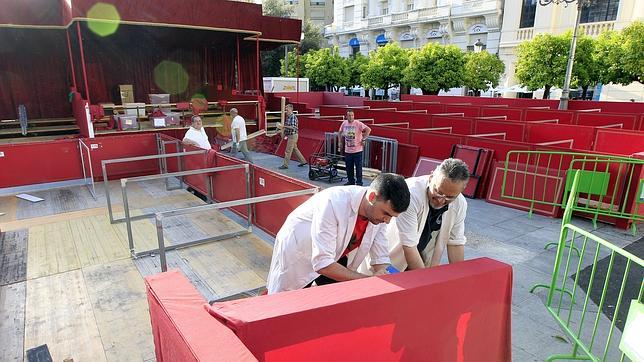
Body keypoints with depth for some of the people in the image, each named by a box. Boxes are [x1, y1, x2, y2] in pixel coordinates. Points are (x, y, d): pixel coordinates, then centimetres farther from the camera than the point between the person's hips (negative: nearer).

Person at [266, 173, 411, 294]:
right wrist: (367, 280, -37)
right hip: (297, 254, -5)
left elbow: (381, 257, -10)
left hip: (335, 257, 6)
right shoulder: (333, 203, -39)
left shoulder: (379, 210, -18)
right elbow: (322, 264, -38)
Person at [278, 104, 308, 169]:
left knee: (288, 151, -5)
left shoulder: (293, 117, -17)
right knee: (295, 149, 16)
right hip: (290, 135, 10)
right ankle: (303, 161, 25)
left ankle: (285, 165, 2)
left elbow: (293, 127, -26)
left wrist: (284, 126, -24)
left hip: (293, 135, -10)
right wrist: (283, 132, 10)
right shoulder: (288, 117, 12)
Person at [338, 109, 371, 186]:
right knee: (349, 167, 13)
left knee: (358, 167, 0)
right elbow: (340, 133, 20)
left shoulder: (358, 124, -11)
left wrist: (364, 139, -16)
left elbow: (368, 129, -16)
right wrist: (340, 143, 14)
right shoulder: (344, 123, 4)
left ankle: (359, 182, 10)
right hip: (347, 150, 5)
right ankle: (350, 181, 27)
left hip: (357, 150, -5)